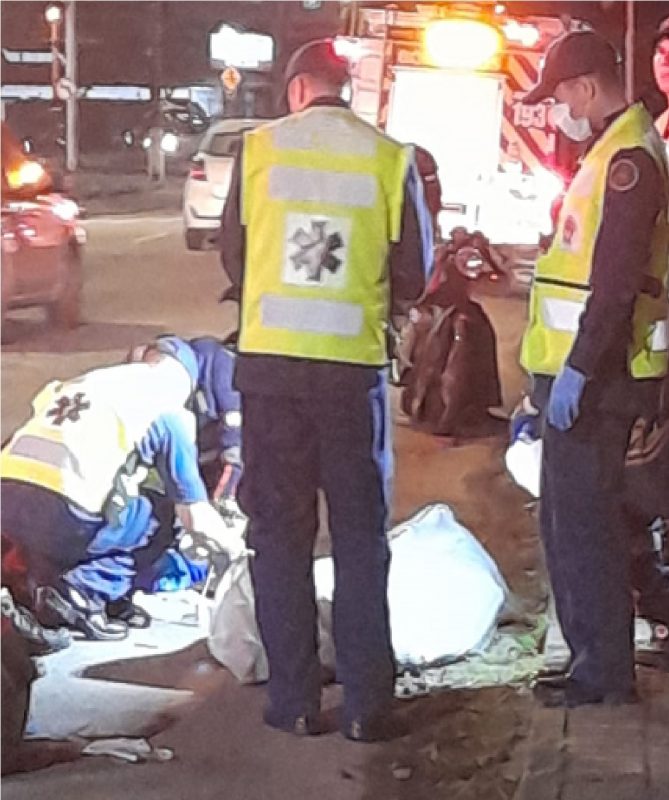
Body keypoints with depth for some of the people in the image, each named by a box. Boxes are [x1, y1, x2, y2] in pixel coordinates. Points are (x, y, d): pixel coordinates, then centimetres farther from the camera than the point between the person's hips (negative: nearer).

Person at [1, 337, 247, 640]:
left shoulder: (76, 384, 30)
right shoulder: (168, 415, 12)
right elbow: (195, 517, 14)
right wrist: (231, 544, 36)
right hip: (63, 516, -7)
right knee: (163, 523, 17)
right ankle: (82, 591, -3)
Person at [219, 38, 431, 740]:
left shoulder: (259, 148, -2)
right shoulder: (389, 158, -3)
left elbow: (233, 257, 7)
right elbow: (413, 274, 3)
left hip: (269, 360, 0)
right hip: (354, 365, 0)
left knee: (279, 532, 9)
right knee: (360, 536, 9)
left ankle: (294, 701, 10)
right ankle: (366, 704, 9)